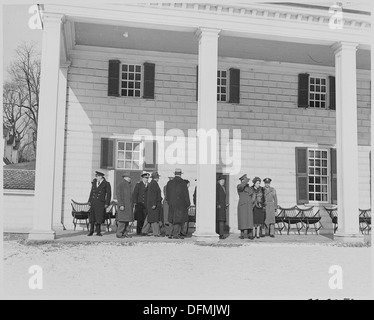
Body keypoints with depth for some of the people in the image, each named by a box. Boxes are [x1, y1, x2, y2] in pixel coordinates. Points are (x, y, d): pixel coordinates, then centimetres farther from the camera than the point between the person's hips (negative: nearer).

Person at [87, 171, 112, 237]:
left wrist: (107, 203, -8)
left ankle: (98, 232, 10)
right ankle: (91, 231, 11)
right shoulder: (94, 182, 11)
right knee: (92, 217, 4)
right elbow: (92, 192, 16)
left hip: (101, 203, -4)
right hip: (93, 202, 4)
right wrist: (89, 201, 11)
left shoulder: (106, 184, -4)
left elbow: (108, 194, -3)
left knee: (99, 217, -2)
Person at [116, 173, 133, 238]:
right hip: (123, 206, -8)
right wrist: (121, 205, -20)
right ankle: (119, 234, -5)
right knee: (122, 220, -10)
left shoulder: (128, 185, 18)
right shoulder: (120, 185, -8)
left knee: (127, 220, 7)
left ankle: (125, 233, 10)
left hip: (129, 205, 8)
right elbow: (119, 196, -13)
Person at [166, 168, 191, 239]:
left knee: (174, 220, 13)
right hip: (181, 204, -5)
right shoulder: (182, 183, -9)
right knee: (179, 220, 1)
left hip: (172, 205, 5)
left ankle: (175, 234, 15)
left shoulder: (169, 183, 6)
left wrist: (170, 203, 16)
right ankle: (175, 234, 0)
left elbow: (167, 194, 9)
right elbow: (186, 194, -8)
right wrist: (188, 204, 0)